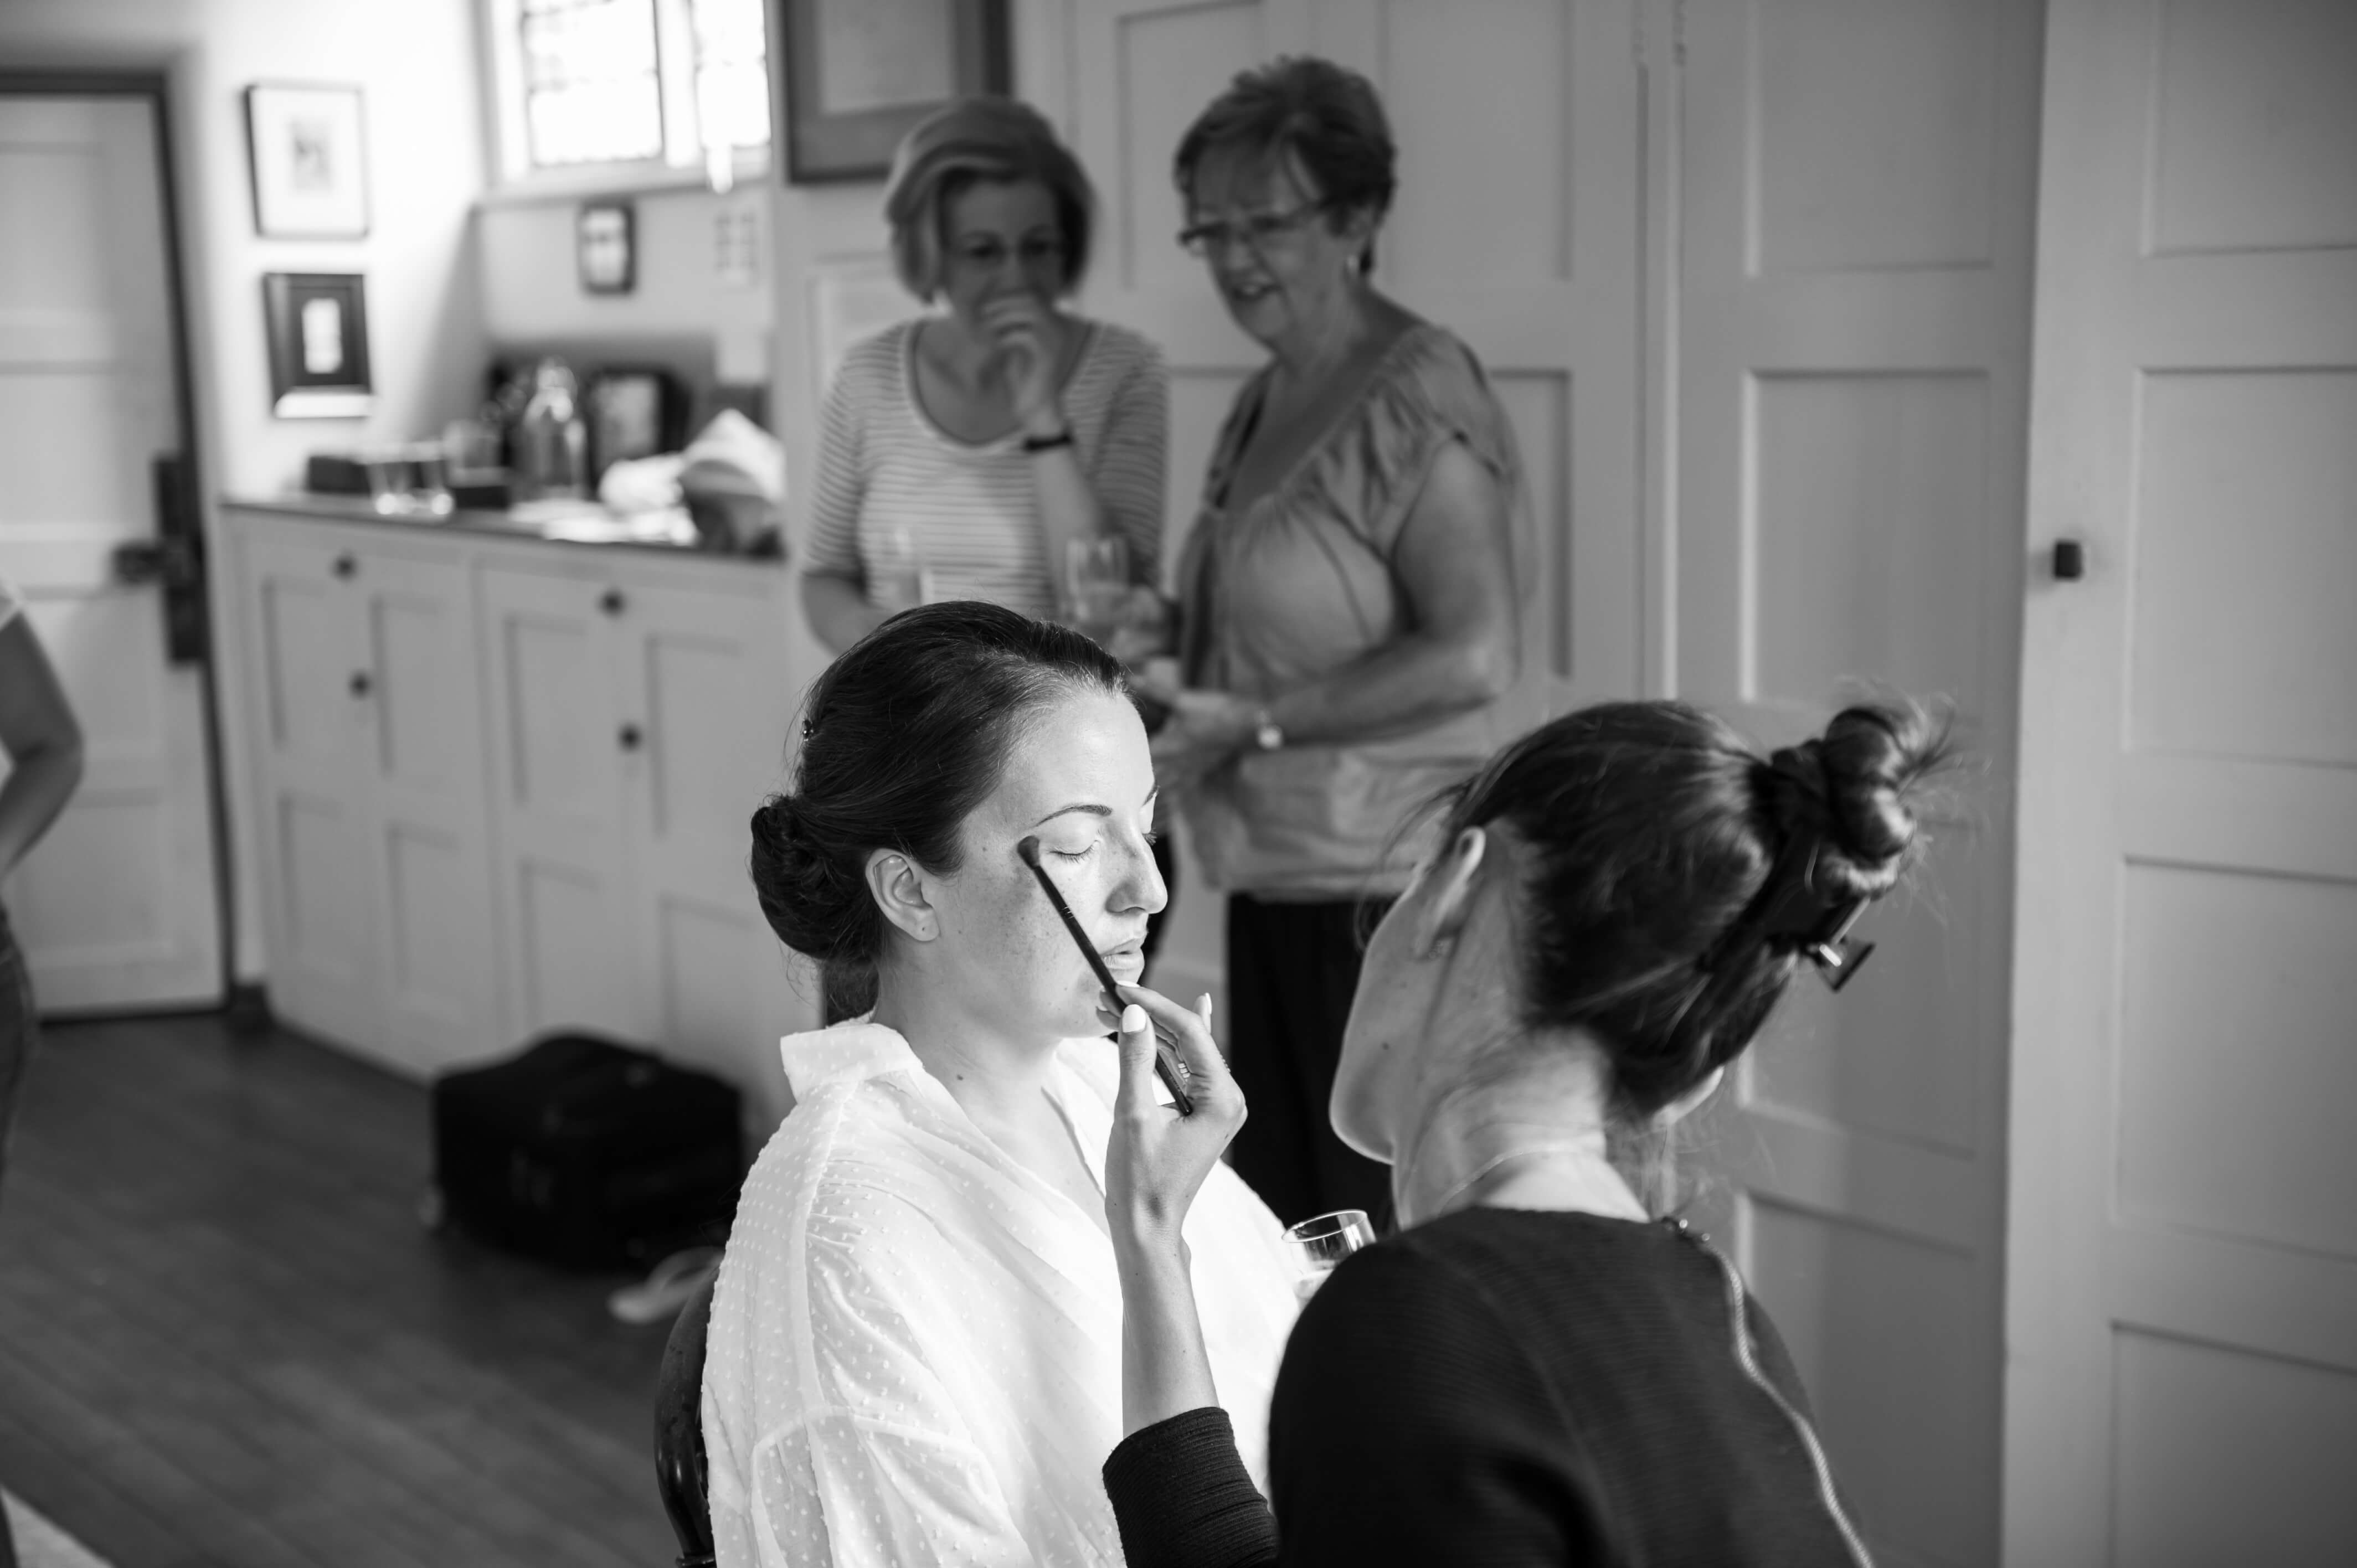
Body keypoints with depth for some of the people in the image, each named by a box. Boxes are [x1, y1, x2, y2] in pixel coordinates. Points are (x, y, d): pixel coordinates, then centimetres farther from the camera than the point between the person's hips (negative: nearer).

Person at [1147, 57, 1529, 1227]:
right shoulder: (1263, 401, 12)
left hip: (1390, 885, -9)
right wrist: (1167, 646, 5)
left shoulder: (1417, 396, -14)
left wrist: (1254, 723, -19)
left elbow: (1476, 655, -22)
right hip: (1278, 878, 9)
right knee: (1285, 1223, 17)